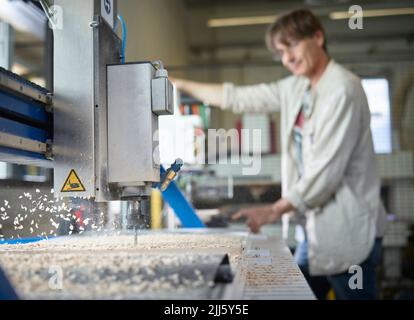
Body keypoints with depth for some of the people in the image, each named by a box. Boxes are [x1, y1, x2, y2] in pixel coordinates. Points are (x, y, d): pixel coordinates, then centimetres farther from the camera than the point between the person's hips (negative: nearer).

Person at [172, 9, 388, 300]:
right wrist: (181, 85, 17)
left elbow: (327, 169, -20)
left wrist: (275, 211, -17)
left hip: (346, 230, -8)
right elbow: (238, 98, 16)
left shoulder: (343, 89, -15)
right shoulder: (295, 88, 10)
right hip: (315, 227, 8)